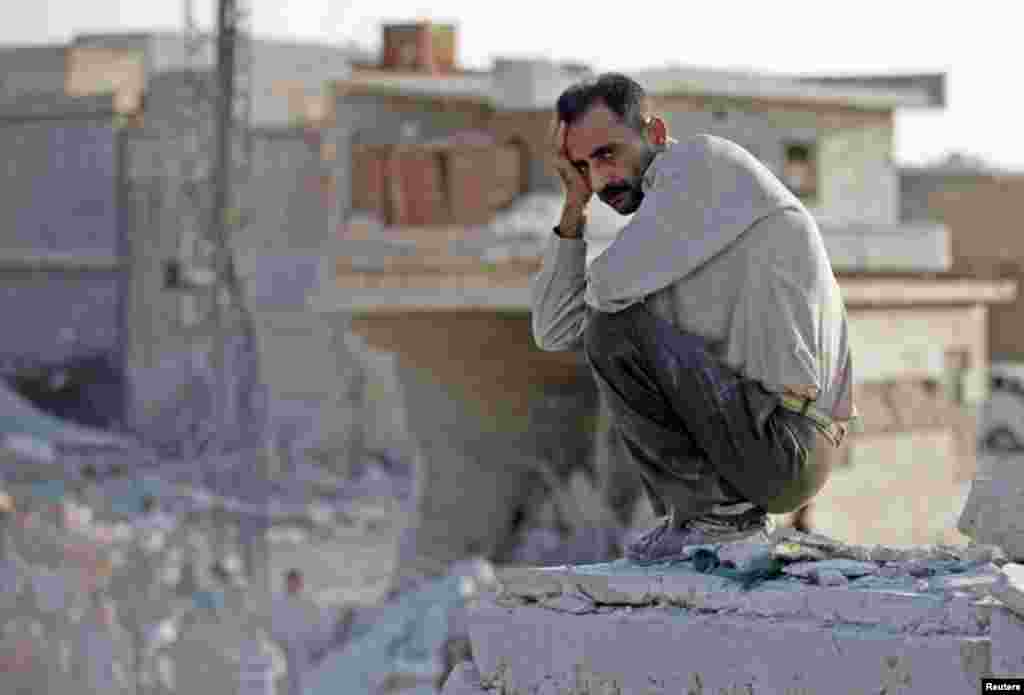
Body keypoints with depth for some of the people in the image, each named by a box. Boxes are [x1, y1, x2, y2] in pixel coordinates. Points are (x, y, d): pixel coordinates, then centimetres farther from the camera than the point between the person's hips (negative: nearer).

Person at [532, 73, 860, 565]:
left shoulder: (702, 159, -8)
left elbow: (613, 285, -20)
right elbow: (554, 332, 15)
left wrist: (602, 284, 5)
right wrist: (575, 204, 11)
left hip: (780, 446, -10)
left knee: (613, 332, -16)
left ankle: (715, 509, -7)